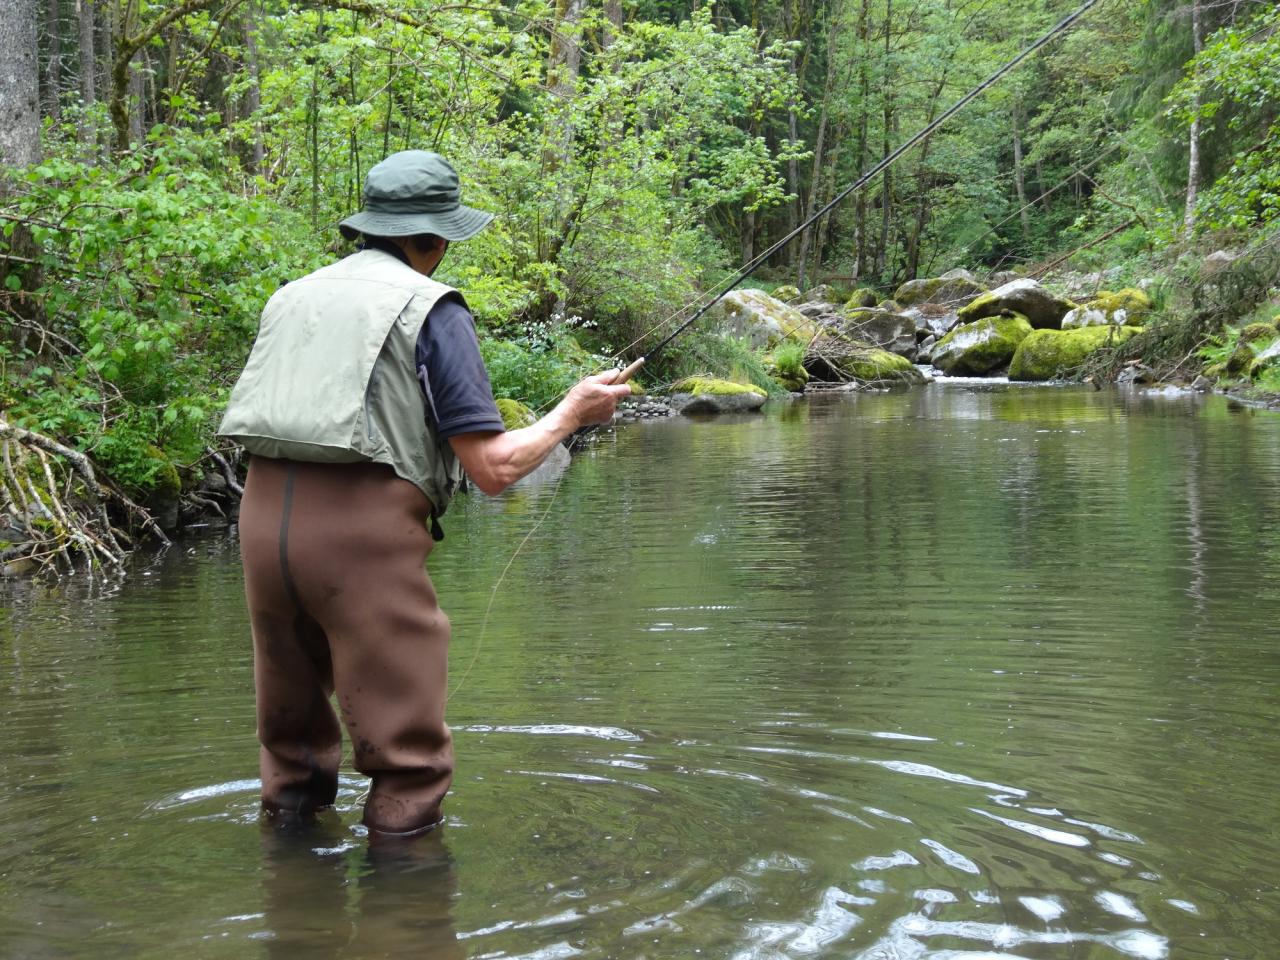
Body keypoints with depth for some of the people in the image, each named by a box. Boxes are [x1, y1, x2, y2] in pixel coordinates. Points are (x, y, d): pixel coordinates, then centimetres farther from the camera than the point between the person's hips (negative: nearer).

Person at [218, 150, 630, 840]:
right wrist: (572, 413, 11)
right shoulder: (431, 310, 0)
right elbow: (493, 468, -5)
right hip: (362, 531, -6)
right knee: (407, 754, 3)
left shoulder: (290, 297, 18)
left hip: (261, 519, 7)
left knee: (291, 736, 21)